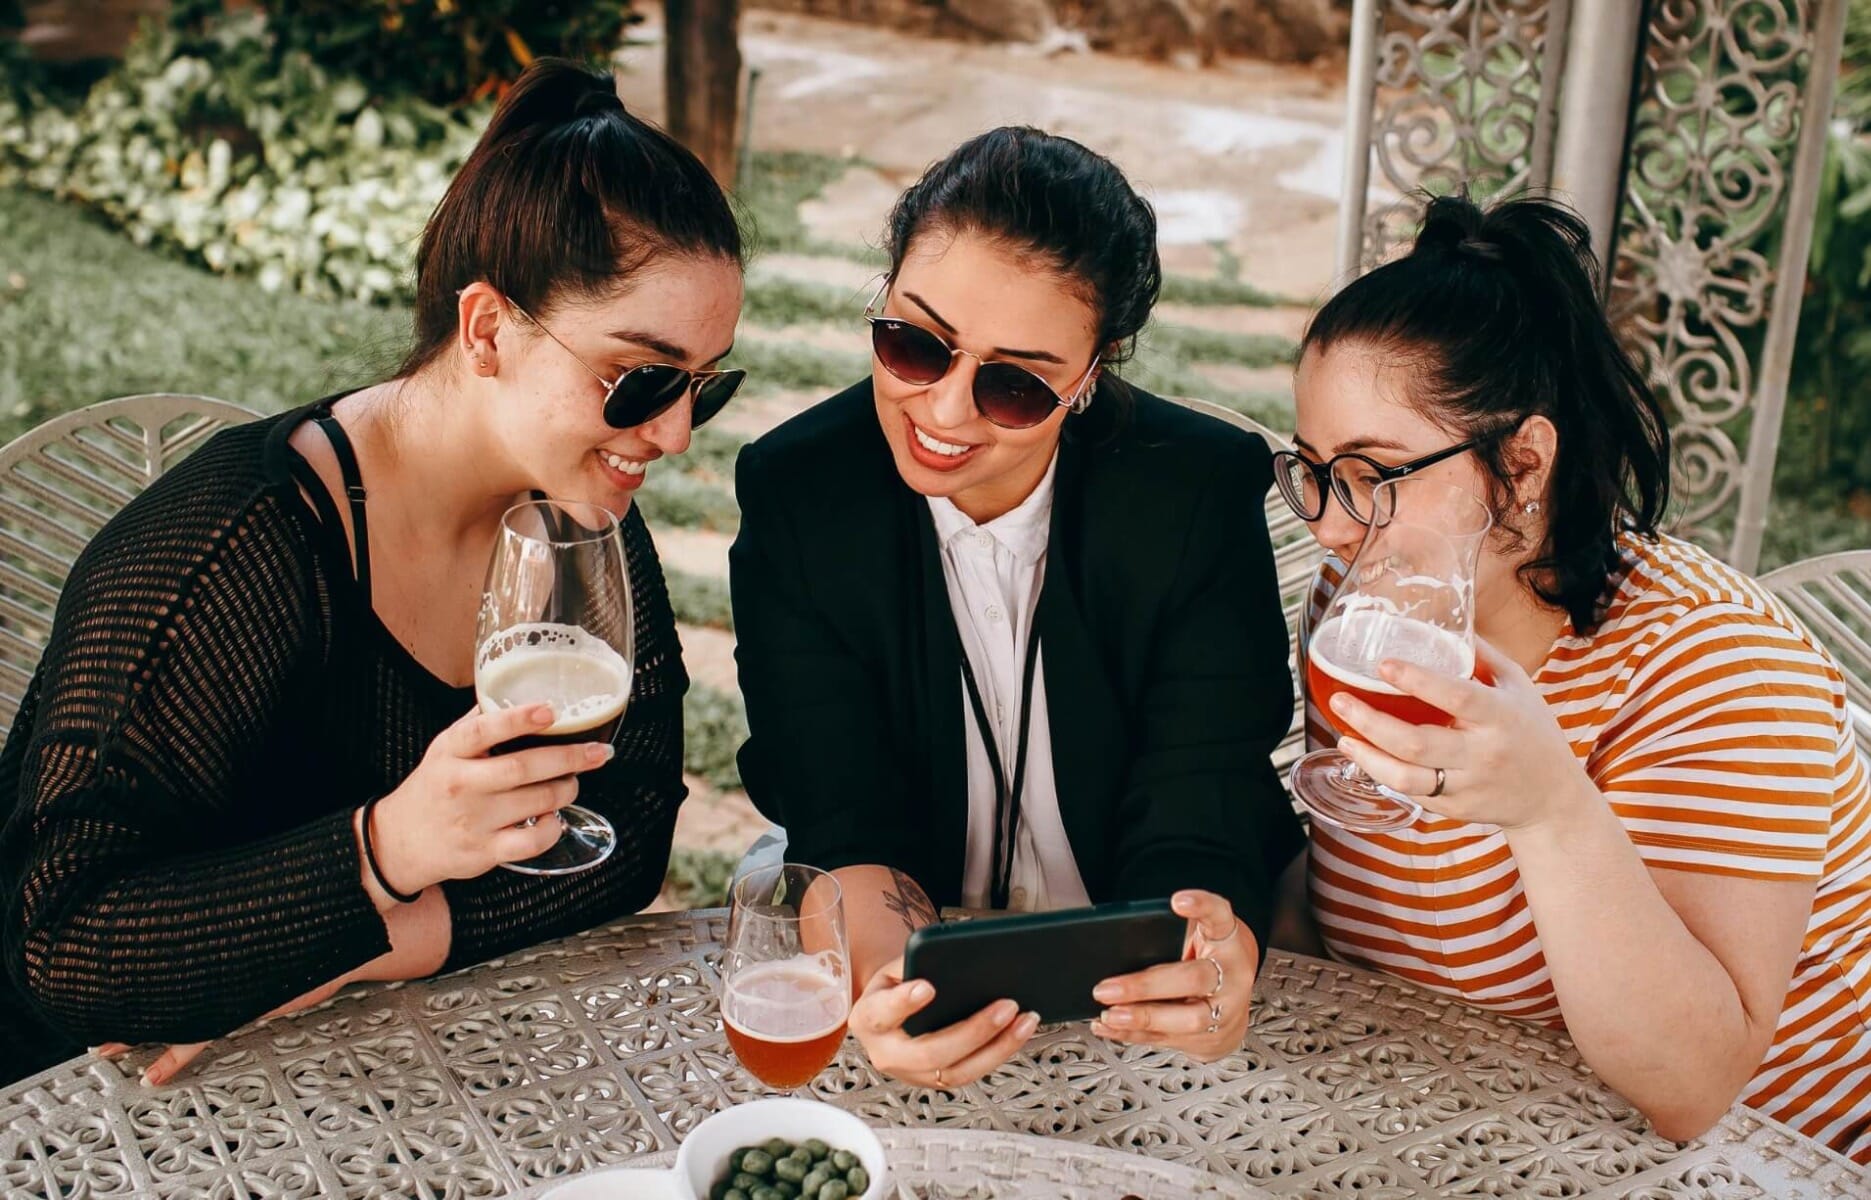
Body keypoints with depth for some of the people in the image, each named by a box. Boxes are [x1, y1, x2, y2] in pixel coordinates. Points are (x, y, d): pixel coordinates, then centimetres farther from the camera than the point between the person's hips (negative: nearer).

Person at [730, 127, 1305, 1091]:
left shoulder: (1205, 492, -10)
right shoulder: (795, 495, -8)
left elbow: (1199, 822, -14)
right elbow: (845, 826, -12)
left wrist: (1216, 954, -37)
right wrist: (887, 977, -34)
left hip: (1132, 1002, 2)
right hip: (915, 993, -1)